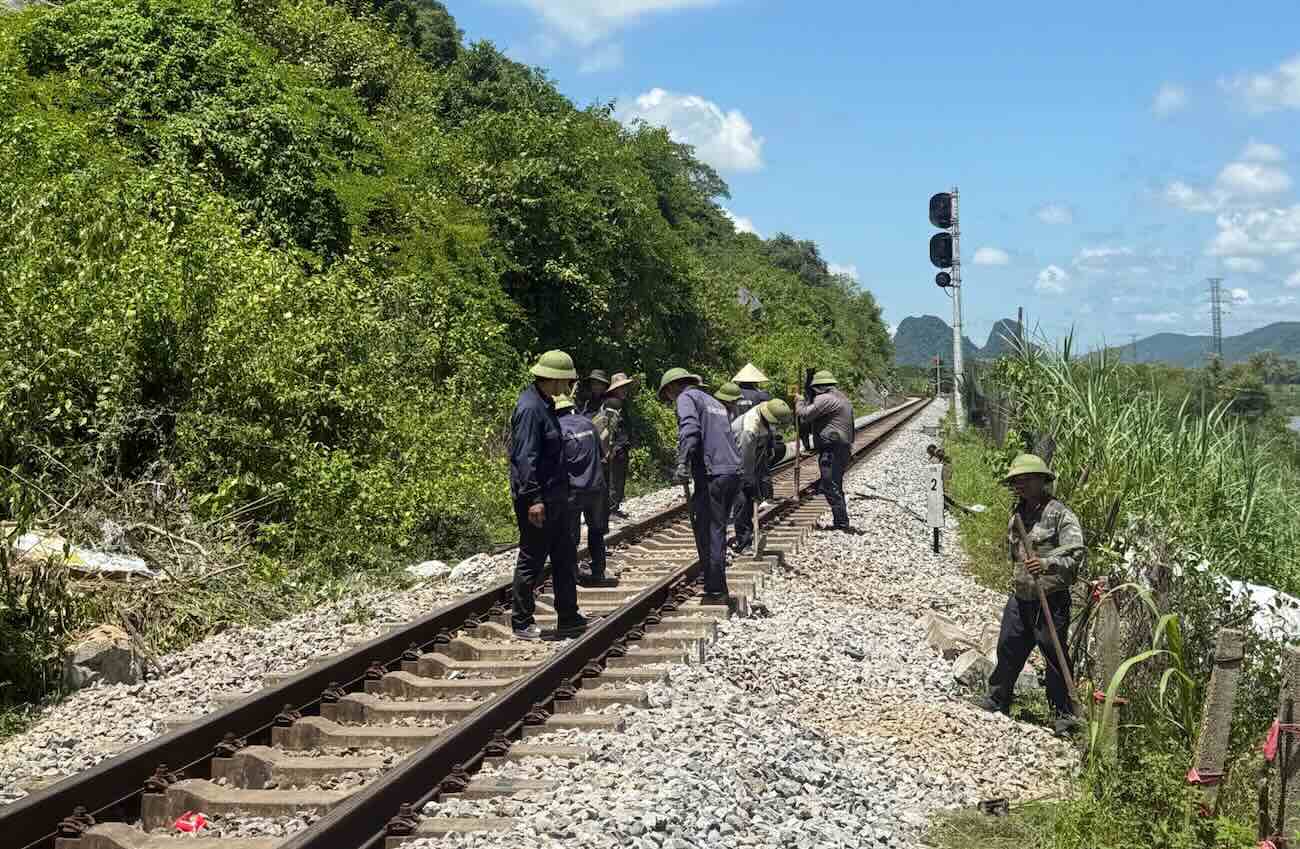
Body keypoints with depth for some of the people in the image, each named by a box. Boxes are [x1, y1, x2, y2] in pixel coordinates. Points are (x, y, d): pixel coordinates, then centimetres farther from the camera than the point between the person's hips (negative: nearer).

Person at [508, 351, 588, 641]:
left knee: (565, 557, 14)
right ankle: (522, 623, 11)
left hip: (555, 497, 11)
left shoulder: (545, 405, 13)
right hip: (537, 500, -11)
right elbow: (525, 457, -23)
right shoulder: (530, 408, -19)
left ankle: (569, 620, 22)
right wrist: (533, 499, -26)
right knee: (531, 561, 0)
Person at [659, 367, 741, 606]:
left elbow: (690, 429, -18)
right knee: (717, 531, 16)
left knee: (708, 534, -3)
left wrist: (683, 463, -26)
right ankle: (716, 586, 21)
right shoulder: (713, 401, 28)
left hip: (712, 475, -8)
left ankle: (716, 592, -2)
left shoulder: (686, 397, 2)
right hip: (734, 472, 8)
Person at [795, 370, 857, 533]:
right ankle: (841, 522, 21)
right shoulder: (843, 398, 20)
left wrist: (799, 402, 4)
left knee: (831, 487, -9)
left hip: (831, 449, -10)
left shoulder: (824, 399, -13)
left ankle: (842, 524, -11)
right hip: (843, 448, 10)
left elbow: (805, 414, -16)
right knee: (835, 487, 17)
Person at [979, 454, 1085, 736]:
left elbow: (1075, 552, -24)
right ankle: (998, 699, 29)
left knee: (1054, 655, -3)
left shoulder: (1059, 514, -13)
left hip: (1051, 599, -7)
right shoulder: (1018, 514, 12)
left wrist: (1047, 564, -38)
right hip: (1020, 596, 7)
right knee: (1008, 649, 13)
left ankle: (1065, 713, 8)